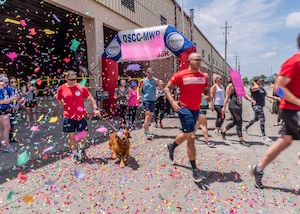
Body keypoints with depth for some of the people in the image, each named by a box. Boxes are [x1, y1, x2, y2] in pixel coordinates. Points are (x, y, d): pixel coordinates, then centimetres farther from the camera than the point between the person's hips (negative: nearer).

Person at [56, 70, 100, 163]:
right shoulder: (61, 89, -4)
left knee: (83, 134, 9)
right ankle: (75, 154, 23)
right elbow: (59, 99, 13)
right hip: (68, 116, 0)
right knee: (71, 136, 6)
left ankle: (82, 149, 38)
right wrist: (66, 106, 4)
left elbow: (90, 98, 1)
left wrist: (95, 109, -9)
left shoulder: (81, 88, -6)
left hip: (81, 115, 0)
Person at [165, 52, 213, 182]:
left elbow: (206, 90, 20)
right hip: (184, 108, -7)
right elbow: (167, 88, -3)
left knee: (187, 134, 21)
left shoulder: (204, 76, 7)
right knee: (191, 137, -11)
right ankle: (195, 169, 1)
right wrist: (172, 101, -18)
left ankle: (171, 147, 51)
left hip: (196, 109, 7)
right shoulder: (180, 75, -8)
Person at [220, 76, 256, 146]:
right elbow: (227, 96, -9)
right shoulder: (230, 85, -6)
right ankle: (241, 140, 2)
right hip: (233, 106, -9)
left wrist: (251, 100, -2)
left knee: (235, 122, 17)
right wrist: (224, 107, -12)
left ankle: (223, 132, 35)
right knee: (239, 122, -7)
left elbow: (244, 94, 15)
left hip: (239, 106, 9)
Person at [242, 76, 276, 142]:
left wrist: (274, 98, 8)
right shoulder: (252, 88, -12)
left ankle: (245, 128, 38)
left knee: (256, 119, 21)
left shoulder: (261, 87, 15)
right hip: (256, 105, -10)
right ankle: (264, 136, -9)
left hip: (261, 105, 10)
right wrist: (254, 82, -15)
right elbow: (256, 87, -35)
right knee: (262, 119, -14)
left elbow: (267, 94, 17)